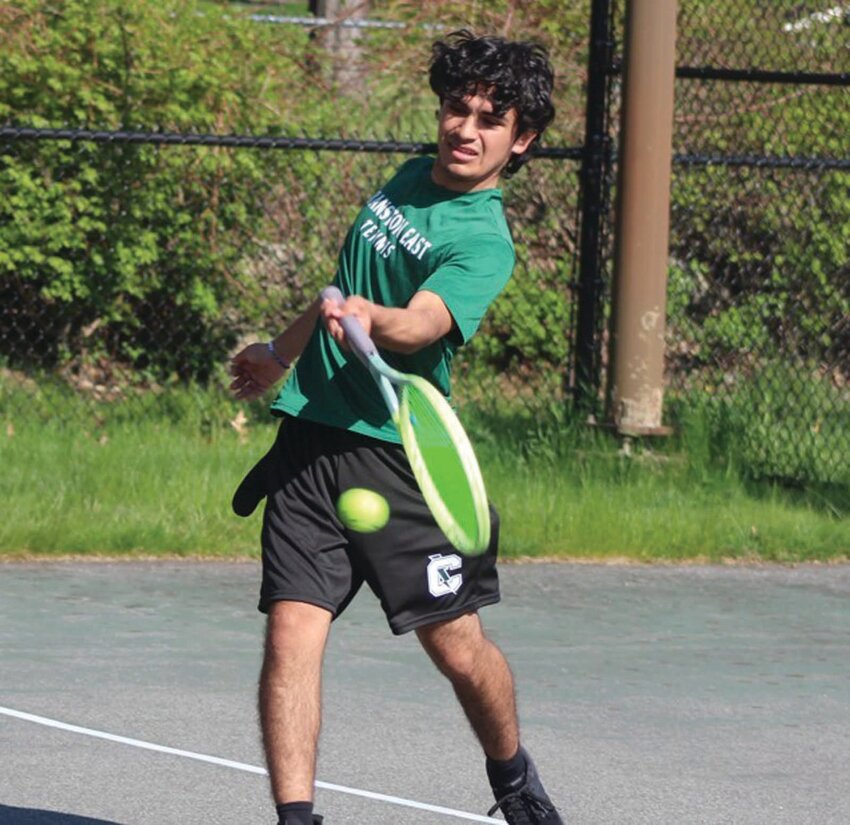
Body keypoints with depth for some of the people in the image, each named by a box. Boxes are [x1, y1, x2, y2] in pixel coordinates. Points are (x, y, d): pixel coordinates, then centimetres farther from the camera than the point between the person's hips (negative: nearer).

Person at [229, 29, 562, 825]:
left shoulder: (482, 243, -11)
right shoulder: (412, 178, 11)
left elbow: (420, 326, -29)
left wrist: (363, 317, -49)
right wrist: (283, 349, 37)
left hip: (397, 453, -5)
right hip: (310, 438, 5)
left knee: (458, 648, 3)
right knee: (291, 631, -10)